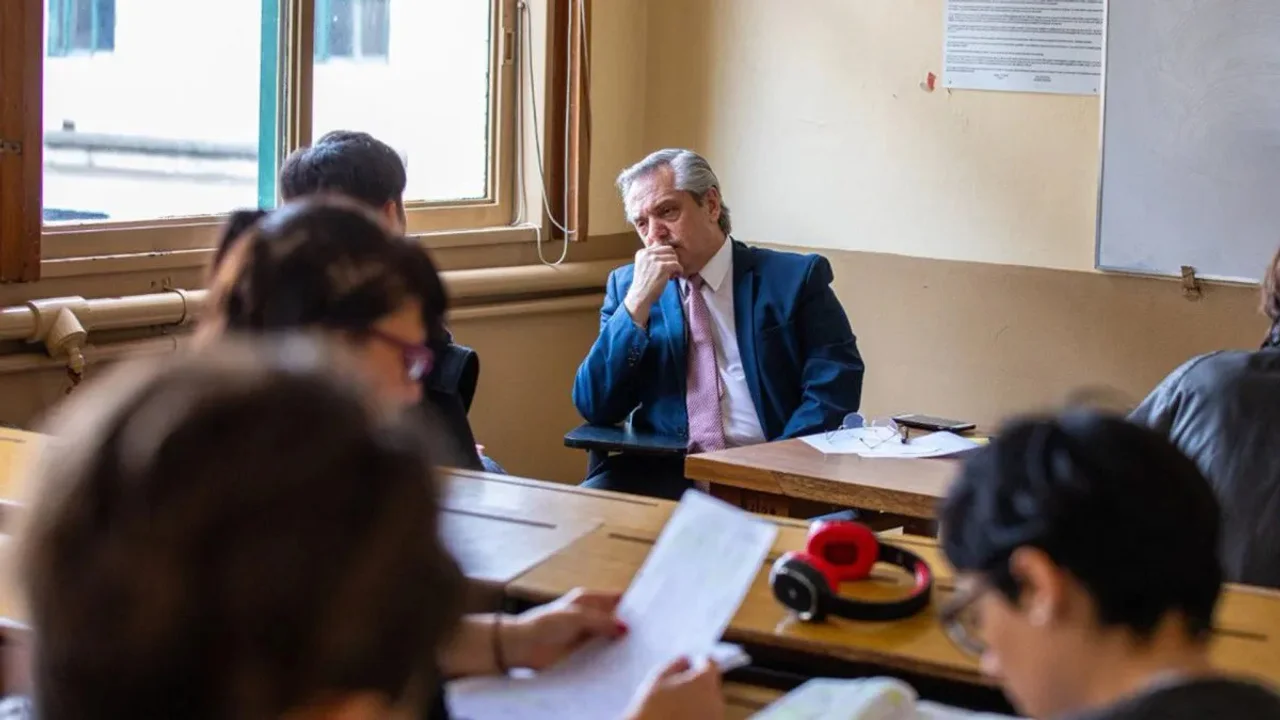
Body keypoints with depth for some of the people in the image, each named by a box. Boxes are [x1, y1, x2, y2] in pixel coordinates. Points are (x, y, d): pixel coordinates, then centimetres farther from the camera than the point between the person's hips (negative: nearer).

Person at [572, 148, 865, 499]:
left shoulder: (794, 279, 5)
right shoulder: (627, 286, 14)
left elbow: (834, 390, -3)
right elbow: (594, 407, 6)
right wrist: (638, 302, -4)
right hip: (664, 473, 3)